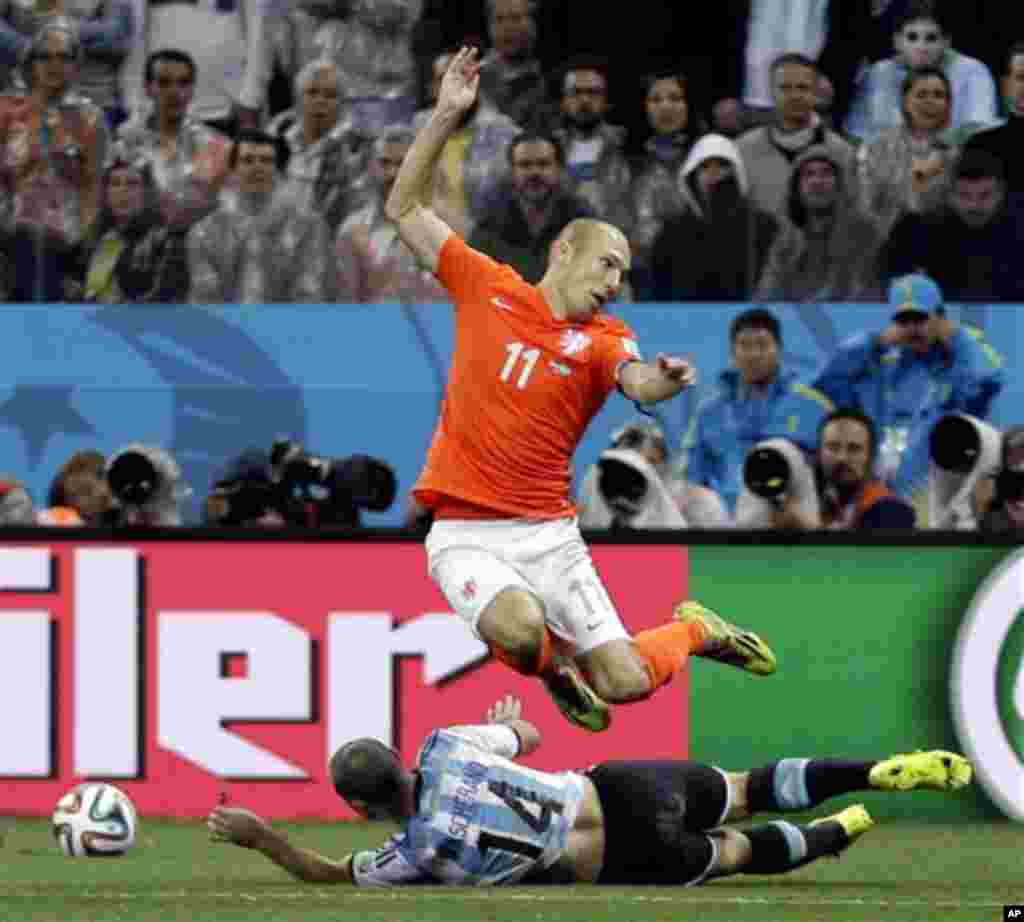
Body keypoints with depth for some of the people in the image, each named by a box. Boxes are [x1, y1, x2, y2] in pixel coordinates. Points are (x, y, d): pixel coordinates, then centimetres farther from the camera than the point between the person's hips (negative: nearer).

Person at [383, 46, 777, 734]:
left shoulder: (603, 339, 2)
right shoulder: (487, 288, 5)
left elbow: (636, 381, -21)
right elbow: (404, 209, 10)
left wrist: (662, 380, -45)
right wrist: (446, 117, 1)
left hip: (549, 534, 1)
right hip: (467, 536, -1)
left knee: (626, 683, -4)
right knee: (520, 631, -33)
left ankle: (695, 630, 33)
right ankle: (554, 665, 6)